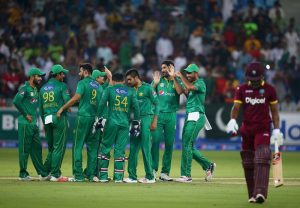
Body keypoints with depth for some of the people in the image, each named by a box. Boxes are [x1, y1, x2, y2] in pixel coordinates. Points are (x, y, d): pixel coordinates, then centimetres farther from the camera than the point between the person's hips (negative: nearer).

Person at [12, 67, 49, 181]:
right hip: (25, 124, -9)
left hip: (34, 123, 9)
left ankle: (42, 173, 13)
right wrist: (25, 114, -17)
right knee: (25, 149, -3)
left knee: (37, 148, 10)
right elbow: (16, 101, -22)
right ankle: (23, 174, 3)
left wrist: (35, 115, 11)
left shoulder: (35, 89, 16)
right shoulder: (24, 88, -11)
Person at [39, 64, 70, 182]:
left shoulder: (43, 88, 15)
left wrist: (44, 123, 22)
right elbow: (68, 101, -16)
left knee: (51, 147, 16)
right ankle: (55, 174, -5)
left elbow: (40, 107, 17)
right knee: (59, 147, -3)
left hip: (47, 119, 6)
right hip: (59, 118, -6)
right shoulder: (62, 86, -4)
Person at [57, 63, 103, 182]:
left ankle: (78, 175, -7)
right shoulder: (98, 86, 15)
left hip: (83, 117, -6)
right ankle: (91, 174, 8)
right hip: (96, 118, 6)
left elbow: (76, 97, -18)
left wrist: (62, 108, -14)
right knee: (92, 146, 10)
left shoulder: (83, 83, -4)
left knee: (78, 146, -2)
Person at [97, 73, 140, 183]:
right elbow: (136, 107, 3)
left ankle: (103, 176, 3)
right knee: (120, 149, 4)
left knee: (105, 147, 6)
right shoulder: (130, 91, 7)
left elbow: (102, 104, -6)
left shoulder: (110, 89, 2)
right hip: (125, 123, 2)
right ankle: (118, 177, 1)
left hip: (111, 122, -2)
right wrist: (136, 122, 9)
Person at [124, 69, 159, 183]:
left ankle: (150, 177, -3)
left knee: (145, 148, -7)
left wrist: (154, 121, -11)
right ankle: (132, 176, 8)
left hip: (146, 118, -7)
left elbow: (156, 104, -6)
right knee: (133, 148, 5)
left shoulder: (147, 88, -5)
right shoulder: (132, 90, 14)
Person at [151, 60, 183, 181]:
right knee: (155, 141, -11)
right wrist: (155, 83, -7)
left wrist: (173, 77, -10)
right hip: (158, 114, 0)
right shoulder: (158, 81, 12)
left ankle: (165, 172, 6)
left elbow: (179, 91, -12)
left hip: (171, 115, 0)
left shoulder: (177, 81, 9)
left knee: (169, 144, 1)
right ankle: (153, 169, -5)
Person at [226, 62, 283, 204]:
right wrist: (232, 120, -24)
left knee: (262, 160, -17)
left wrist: (276, 130, 0)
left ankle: (260, 193, -27)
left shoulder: (269, 89, 0)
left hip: (263, 129, -3)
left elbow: (274, 111, 5)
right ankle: (252, 195, 11)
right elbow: (236, 107, -5)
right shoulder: (242, 89, 3)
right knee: (248, 164, 4)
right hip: (247, 130, 3)